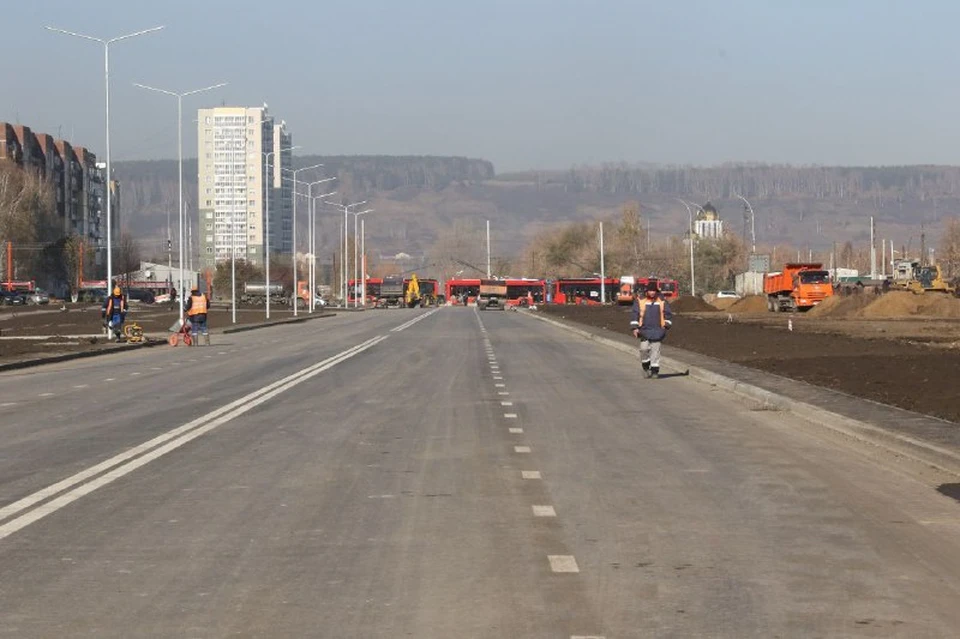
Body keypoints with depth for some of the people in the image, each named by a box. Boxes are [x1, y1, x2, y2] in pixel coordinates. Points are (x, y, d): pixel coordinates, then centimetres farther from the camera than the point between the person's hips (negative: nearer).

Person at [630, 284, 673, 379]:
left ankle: (654, 370, 3)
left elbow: (668, 315, 14)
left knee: (655, 349, -3)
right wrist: (635, 327, -5)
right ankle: (645, 366, 12)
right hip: (644, 330, -1)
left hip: (657, 331, 1)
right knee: (644, 348, -11)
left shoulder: (662, 301, 7)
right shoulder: (640, 301, 3)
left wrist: (666, 325, 2)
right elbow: (634, 314, 2)